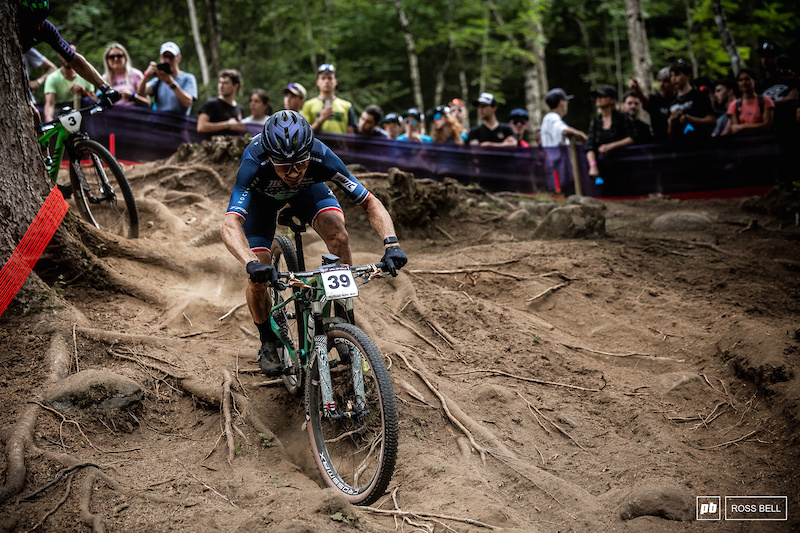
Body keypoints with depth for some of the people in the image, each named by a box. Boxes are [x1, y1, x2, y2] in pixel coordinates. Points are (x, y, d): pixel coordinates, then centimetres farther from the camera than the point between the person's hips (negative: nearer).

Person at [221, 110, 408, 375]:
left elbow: (371, 203, -32)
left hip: (307, 188, 1)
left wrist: (391, 243, -49)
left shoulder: (322, 158, -39)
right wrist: (251, 264, -71)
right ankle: (269, 343, 14)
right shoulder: (254, 165, -43)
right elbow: (230, 225, -52)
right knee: (258, 277, -15)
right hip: (262, 194, -1)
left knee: (337, 233, -28)